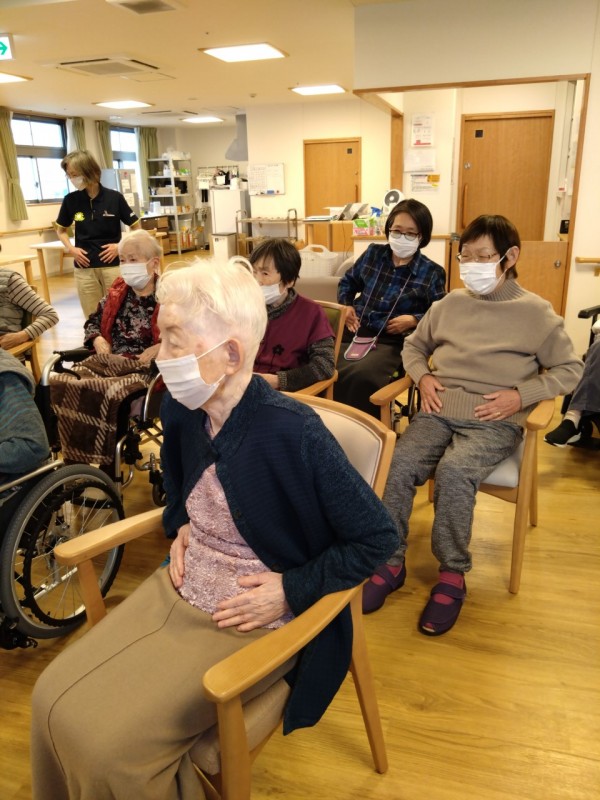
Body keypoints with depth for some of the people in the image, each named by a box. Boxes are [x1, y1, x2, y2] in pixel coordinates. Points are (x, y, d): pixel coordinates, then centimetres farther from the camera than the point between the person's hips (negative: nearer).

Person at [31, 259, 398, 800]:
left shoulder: (293, 433, -28)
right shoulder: (181, 409, -6)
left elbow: (378, 536, -17)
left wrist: (292, 590, -18)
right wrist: (181, 526, 3)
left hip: (249, 618, -6)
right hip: (176, 590, 7)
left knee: (105, 743, -11)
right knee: (52, 700, 1)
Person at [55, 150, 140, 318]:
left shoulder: (114, 197, -5)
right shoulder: (70, 200, 0)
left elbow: (136, 227, 4)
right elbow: (61, 229, 16)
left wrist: (121, 246, -9)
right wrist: (70, 248, -1)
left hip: (113, 265, -2)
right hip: (84, 268, 2)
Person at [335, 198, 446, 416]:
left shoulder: (432, 273, 2)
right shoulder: (373, 254, 12)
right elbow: (348, 282, 27)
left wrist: (413, 320, -11)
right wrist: (346, 306, 9)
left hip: (393, 342, -3)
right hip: (355, 333, 4)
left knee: (361, 376, -35)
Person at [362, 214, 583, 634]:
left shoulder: (536, 312, 4)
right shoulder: (450, 304, 14)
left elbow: (570, 370, 6)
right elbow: (414, 345, 26)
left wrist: (520, 395, -8)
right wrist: (423, 377, 5)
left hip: (494, 421, -3)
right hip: (439, 410, 4)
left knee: (453, 472, -33)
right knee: (398, 465, -25)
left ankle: (453, 574, -11)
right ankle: (391, 563, -7)